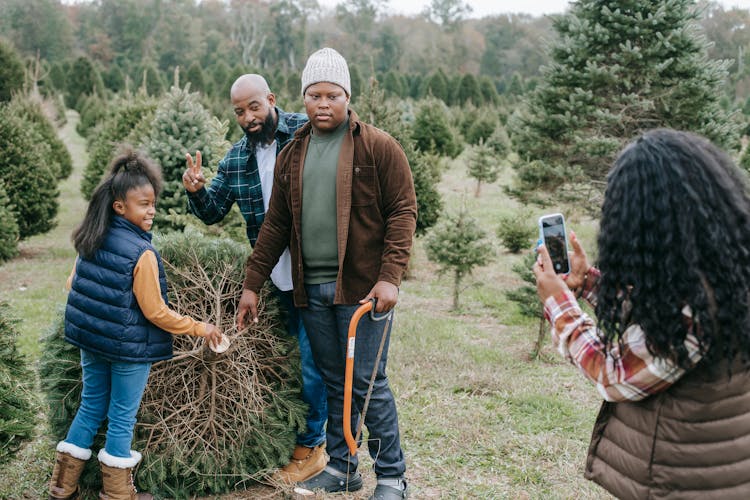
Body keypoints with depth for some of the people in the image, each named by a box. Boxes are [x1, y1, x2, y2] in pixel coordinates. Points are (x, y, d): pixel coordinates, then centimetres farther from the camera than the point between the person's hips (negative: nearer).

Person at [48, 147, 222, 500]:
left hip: (91, 340, 7)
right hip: (129, 348, -7)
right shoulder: (141, 253, -21)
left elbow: (73, 284, 11)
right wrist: (198, 328, -8)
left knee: (91, 407, 20)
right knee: (122, 418, 7)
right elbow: (155, 312, -18)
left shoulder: (91, 240, 0)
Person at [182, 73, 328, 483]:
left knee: (312, 360, -1)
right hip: (279, 277, 6)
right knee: (295, 354, 17)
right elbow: (213, 211, 11)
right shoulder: (236, 158, 7)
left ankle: (310, 448, 15)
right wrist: (195, 191, -10)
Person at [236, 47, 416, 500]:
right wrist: (253, 283, 11)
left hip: (361, 287, -5)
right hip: (311, 290, 5)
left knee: (369, 383, -1)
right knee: (334, 383, 14)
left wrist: (390, 277, -16)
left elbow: (403, 212, -7)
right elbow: (276, 225, 15)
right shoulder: (292, 155, 13)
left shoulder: (379, 148, -3)